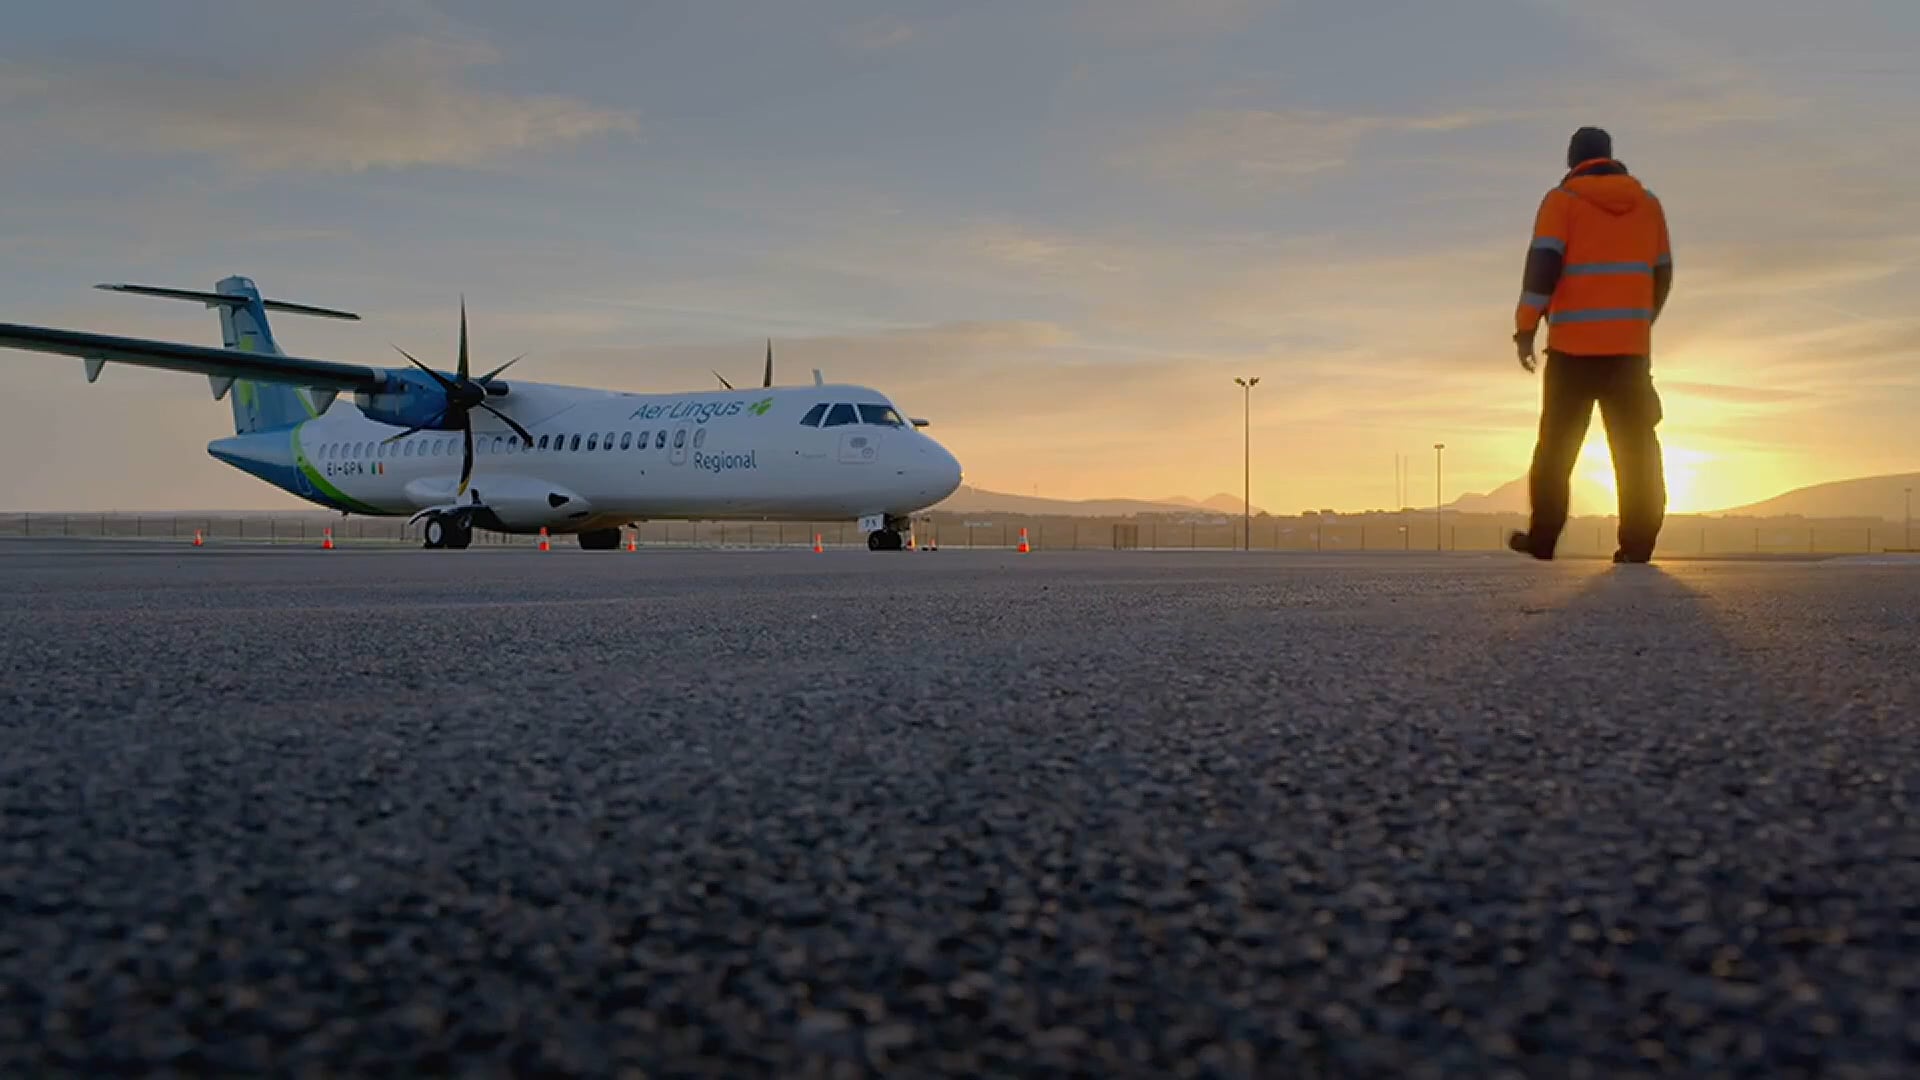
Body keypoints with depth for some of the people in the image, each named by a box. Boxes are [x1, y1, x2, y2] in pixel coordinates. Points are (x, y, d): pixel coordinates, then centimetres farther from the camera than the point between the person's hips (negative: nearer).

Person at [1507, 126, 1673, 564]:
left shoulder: (1562, 200, -1)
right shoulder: (1647, 203, 13)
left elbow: (1543, 264, -13)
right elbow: (1662, 275, 16)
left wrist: (1525, 328, -10)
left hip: (1574, 345, -3)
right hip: (1630, 346, 3)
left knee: (1557, 445, 7)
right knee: (1636, 447, 3)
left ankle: (1542, 539, 10)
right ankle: (1637, 542, -5)